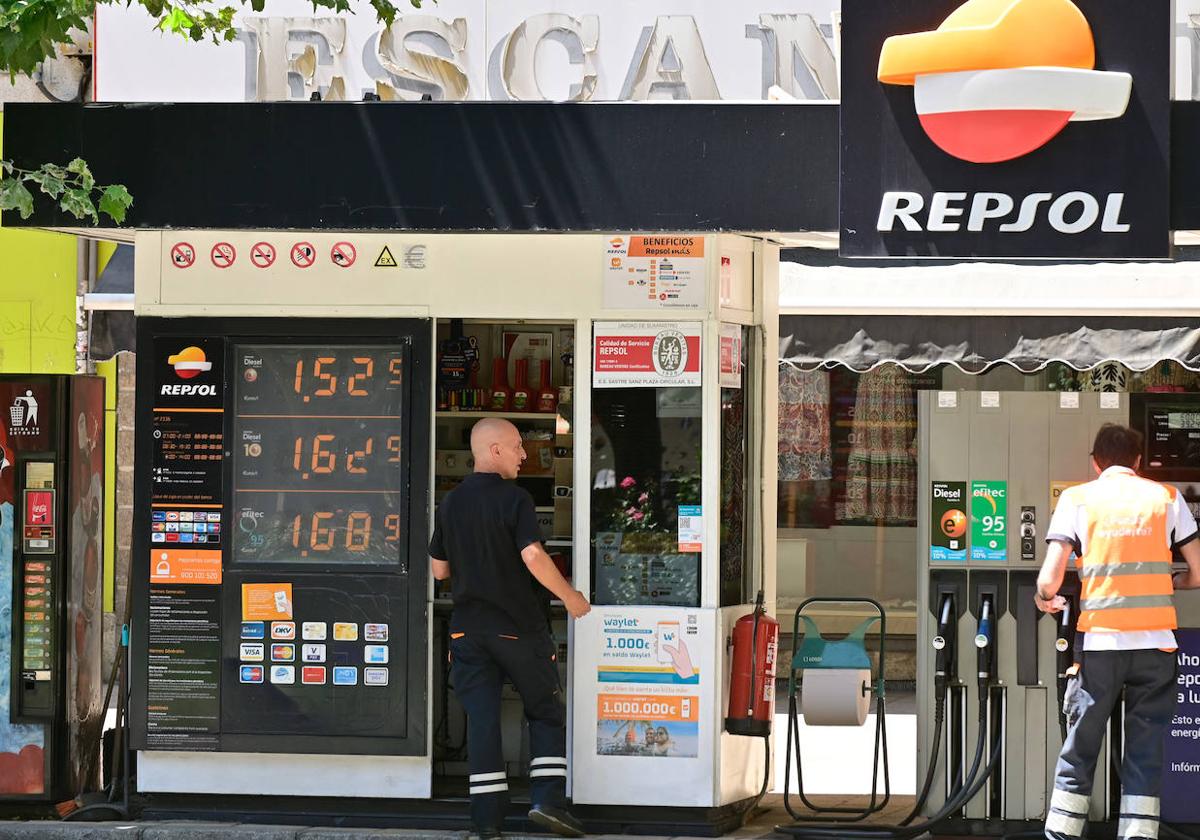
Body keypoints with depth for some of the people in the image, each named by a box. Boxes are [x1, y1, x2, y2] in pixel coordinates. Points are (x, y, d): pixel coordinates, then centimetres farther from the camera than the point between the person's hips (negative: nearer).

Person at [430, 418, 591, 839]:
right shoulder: (514, 498, -10)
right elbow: (533, 557, -21)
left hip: (467, 627, 4)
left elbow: (439, 569, 12)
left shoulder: (450, 503, 7)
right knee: (545, 710, 9)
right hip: (517, 625, -4)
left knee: (481, 718, 5)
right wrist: (570, 597, -10)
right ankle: (548, 799, -4)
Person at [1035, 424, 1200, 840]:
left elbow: (1049, 580, -4)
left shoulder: (1078, 498, 4)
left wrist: (1046, 598, 18)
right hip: (1156, 645, 1)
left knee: (1079, 752, 8)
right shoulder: (1166, 497, 7)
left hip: (1099, 642, -1)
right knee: (1145, 757, 6)